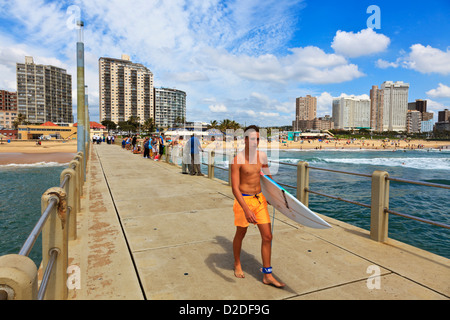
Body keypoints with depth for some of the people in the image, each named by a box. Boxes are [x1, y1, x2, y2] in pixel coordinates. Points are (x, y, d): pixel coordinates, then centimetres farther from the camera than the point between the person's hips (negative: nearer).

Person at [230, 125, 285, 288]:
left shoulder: (262, 156, 1)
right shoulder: (238, 160, -17)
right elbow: (235, 188, -22)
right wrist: (246, 209, -32)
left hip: (260, 199, 5)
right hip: (244, 200, -5)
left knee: (267, 236, 4)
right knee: (240, 235, 14)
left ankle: (267, 275, 18)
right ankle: (237, 264, 41)